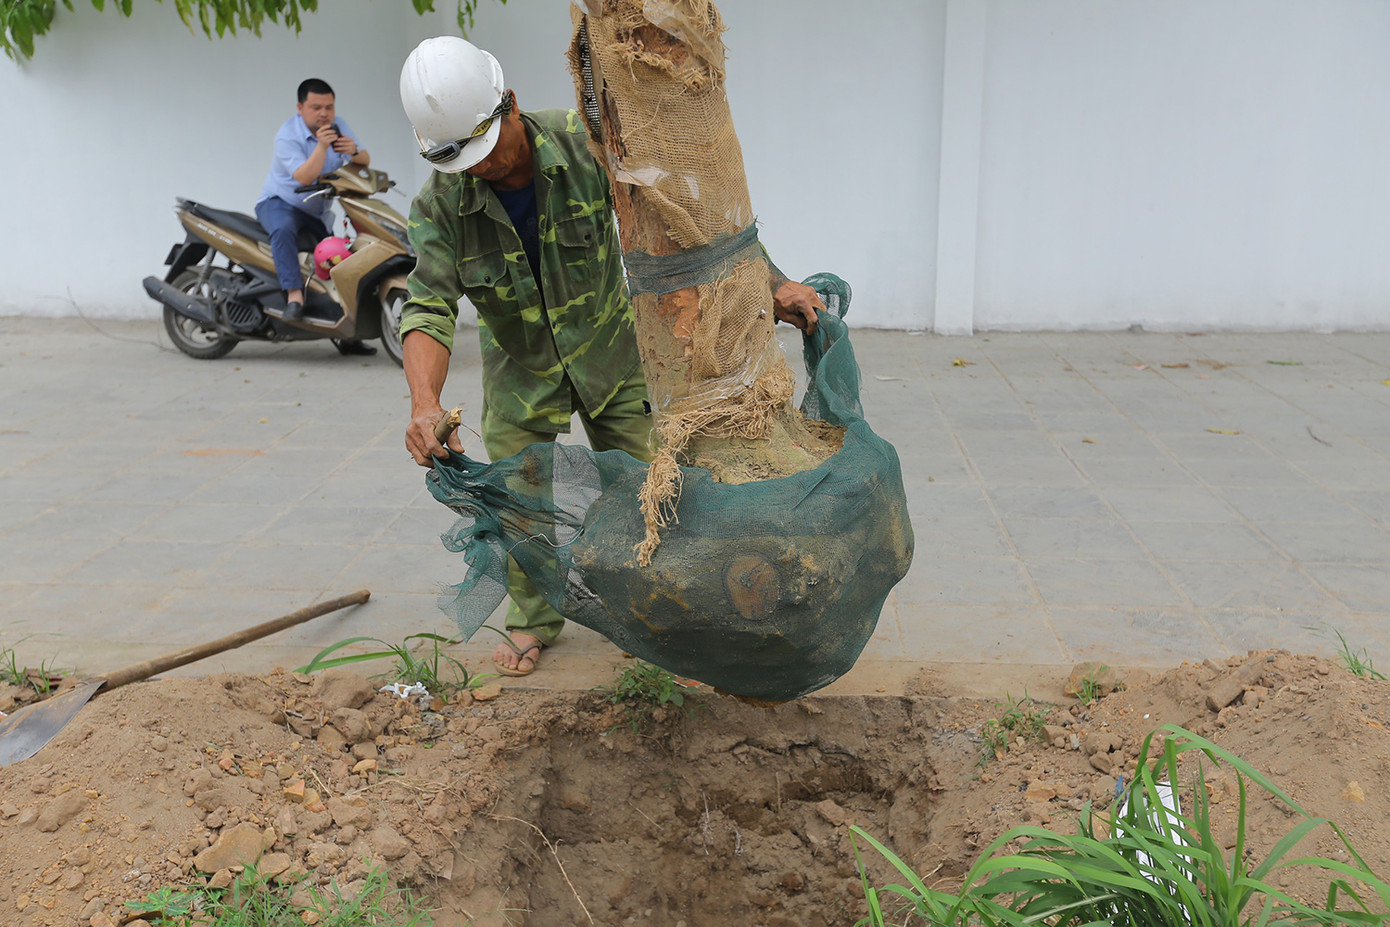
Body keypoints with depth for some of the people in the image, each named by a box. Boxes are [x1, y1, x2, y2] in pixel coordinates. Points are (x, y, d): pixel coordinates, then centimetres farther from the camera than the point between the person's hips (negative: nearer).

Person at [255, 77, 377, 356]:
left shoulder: (339, 126, 0)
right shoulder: (287, 135, -18)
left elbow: (365, 163, -6)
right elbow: (304, 178, -30)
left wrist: (354, 152, -28)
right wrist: (321, 146, -40)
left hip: (318, 212, 6)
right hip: (280, 202, -6)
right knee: (284, 229, -39)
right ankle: (294, 295, -43)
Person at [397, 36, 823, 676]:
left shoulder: (587, 144, -25)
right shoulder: (439, 205, -22)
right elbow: (429, 309, -28)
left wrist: (769, 285, -31)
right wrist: (424, 402, -48)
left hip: (609, 350, 0)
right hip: (521, 366, 1)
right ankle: (533, 622, 26)